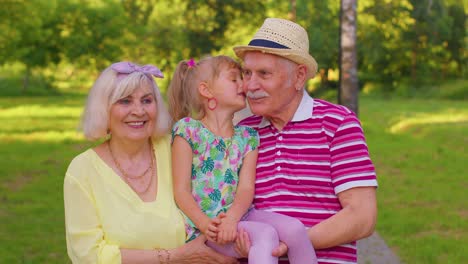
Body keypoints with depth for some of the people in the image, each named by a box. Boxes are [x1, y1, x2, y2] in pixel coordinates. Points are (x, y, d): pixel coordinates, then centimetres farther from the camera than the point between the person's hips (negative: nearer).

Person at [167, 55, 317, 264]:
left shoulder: (247, 137, 13)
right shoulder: (188, 130, -1)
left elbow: (246, 188, 0)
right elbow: (181, 191, -6)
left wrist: (231, 218, -21)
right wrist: (204, 223, -22)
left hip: (239, 215, 5)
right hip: (206, 222, -5)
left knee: (295, 228, -20)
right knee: (265, 234, -30)